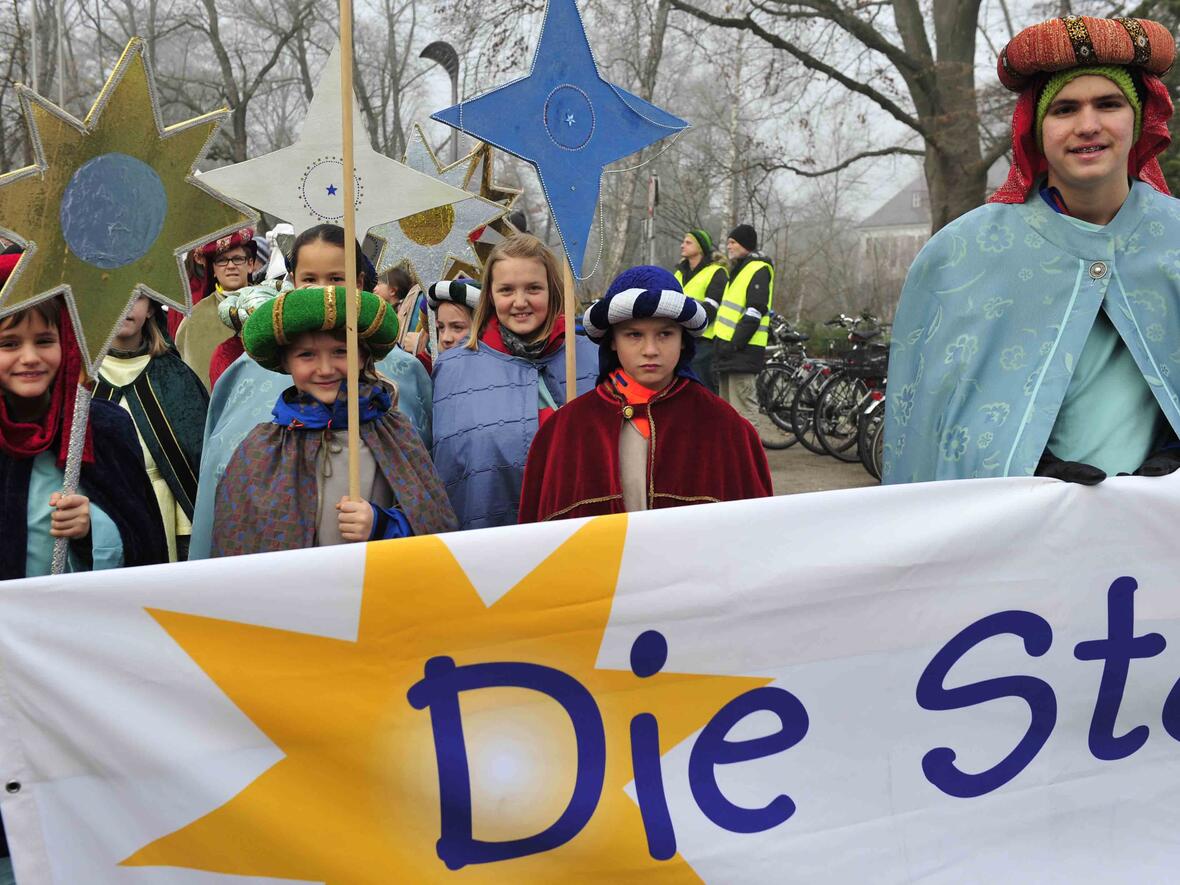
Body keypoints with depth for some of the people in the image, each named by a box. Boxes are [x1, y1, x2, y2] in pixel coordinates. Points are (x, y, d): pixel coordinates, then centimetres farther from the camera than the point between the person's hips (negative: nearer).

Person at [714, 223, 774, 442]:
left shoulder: (758, 270, -9)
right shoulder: (738, 269, 23)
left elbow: (754, 312, -19)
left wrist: (735, 343, -22)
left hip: (743, 350, -10)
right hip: (728, 349, 10)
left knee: (743, 407, -11)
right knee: (728, 405, 15)